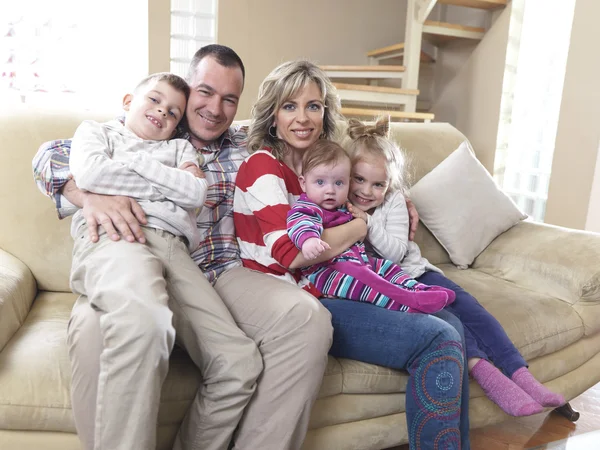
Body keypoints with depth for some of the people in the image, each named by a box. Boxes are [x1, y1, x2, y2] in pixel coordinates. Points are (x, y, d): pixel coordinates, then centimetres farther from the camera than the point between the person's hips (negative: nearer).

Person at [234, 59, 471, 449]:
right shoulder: (263, 166, -10)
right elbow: (295, 252, -22)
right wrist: (366, 223, -10)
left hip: (329, 293, 8)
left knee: (450, 323, 2)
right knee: (437, 340, -16)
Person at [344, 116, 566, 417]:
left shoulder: (393, 201, -1)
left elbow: (396, 252, -10)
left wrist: (369, 224, -23)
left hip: (411, 270, 3)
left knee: (461, 301, -16)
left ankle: (518, 371, -15)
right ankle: (483, 370, -32)